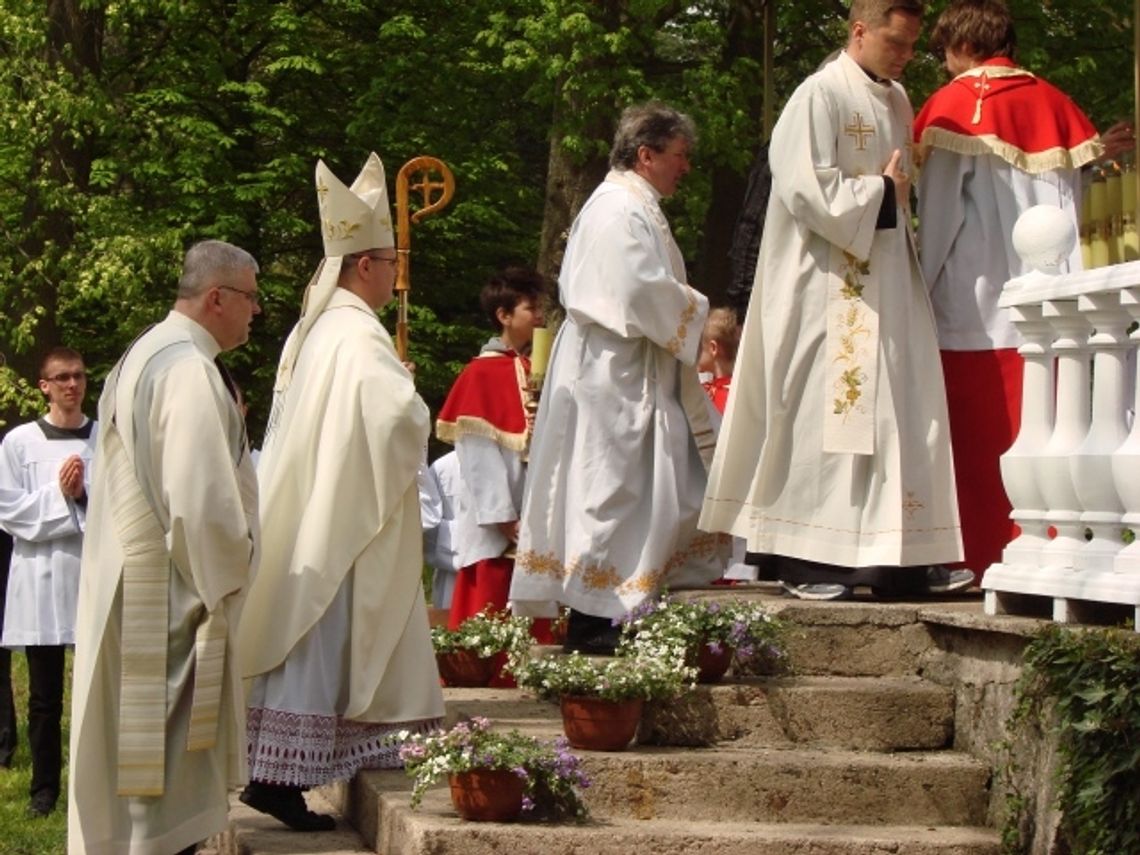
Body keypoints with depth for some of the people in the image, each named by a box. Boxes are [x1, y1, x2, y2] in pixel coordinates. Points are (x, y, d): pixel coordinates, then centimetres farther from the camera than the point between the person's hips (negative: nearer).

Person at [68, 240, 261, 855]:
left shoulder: (141, 358, 13)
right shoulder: (190, 371, -19)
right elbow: (203, 499, -24)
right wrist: (226, 578, -9)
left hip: (123, 589, 10)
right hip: (172, 598, -10)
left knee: (129, 751, 16)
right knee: (168, 780, -5)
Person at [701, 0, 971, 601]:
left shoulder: (897, 102, 14)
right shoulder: (820, 96, -11)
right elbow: (805, 189, -19)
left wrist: (899, 190, 5)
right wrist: (880, 192, -10)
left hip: (889, 283, 8)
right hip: (828, 287, -8)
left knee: (902, 410, 4)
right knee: (822, 412, -6)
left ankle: (902, 559, 5)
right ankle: (806, 561, -1)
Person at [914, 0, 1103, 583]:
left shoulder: (955, 105, -3)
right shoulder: (1053, 103, 10)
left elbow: (939, 211, -5)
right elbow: (1074, 203, 9)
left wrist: (923, 290, 2)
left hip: (977, 310, -4)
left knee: (980, 443, 0)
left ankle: (987, 562, -1)